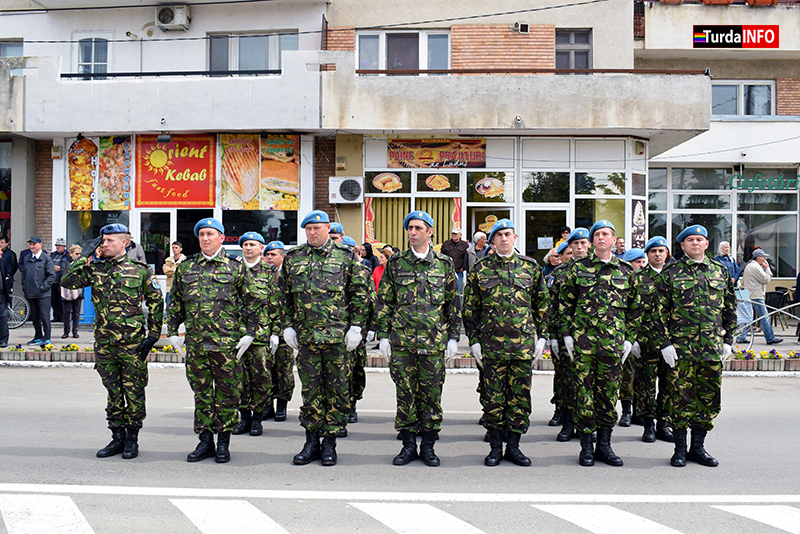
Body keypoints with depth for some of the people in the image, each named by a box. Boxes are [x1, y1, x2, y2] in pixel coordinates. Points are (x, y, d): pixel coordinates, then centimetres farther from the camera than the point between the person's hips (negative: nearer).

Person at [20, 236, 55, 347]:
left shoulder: (46, 258, -3)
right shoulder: (26, 258, 13)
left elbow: (52, 275, -6)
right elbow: (23, 273, 23)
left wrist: (43, 286, -12)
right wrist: (24, 285, 10)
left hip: (43, 293, -5)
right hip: (30, 293, 5)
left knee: (44, 316, -5)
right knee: (34, 316, 11)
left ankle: (46, 338, 0)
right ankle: (38, 337, 20)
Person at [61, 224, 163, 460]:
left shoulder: (140, 270, -1)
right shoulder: (95, 269, 7)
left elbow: (156, 302, 3)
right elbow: (67, 281, -3)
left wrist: (153, 335, -3)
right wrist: (86, 256, -3)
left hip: (132, 343, -3)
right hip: (104, 342, 4)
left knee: (134, 393, 4)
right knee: (113, 393, 12)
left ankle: (132, 439, 16)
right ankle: (117, 437, 23)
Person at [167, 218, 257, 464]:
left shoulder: (236, 267, 3)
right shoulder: (185, 267, 12)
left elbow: (249, 302, 4)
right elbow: (175, 303, 17)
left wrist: (250, 333, -2)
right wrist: (172, 332, 10)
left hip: (227, 342, -3)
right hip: (195, 342, 3)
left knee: (227, 393, 3)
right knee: (201, 393, 9)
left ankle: (223, 443, 14)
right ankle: (205, 441, 19)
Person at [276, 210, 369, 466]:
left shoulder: (347, 256, 2)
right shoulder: (293, 258, 9)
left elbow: (360, 293, 2)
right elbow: (282, 294, 15)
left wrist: (356, 326, -4)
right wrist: (287, 326, 7)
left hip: (338, 337, -2)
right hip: (305, 336, 2)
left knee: (337, 390, 3)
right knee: (310, 390, 8)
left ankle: (329, 442, 14)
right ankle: (311, 442, 18)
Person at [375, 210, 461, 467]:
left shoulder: (444, 263, 6)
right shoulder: (395, 263, 6)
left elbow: (454, 303, 9)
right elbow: (384, 301, 8)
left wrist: (453, 337, 3)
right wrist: (383, 335, 2)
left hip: (434, 341, 0)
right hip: (401, 340, 0)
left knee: (431, 394, 5)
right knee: (405, 394, 5)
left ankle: (428, 446, 17)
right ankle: (408, 445, 16)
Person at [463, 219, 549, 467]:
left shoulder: (530, 267, 7)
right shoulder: (481, 269, 3)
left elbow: (542, 304, 13)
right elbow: (470, 307, 7)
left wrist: (542, 336, 7)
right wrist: (474, 339, 2)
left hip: (523, 343, 1)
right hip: (492, 343, -1)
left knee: (520, 395, 6)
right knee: (494, 396, 5)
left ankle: (513, 446, 17)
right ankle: (495, 447, 16)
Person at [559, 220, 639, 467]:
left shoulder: (626, 270, 9)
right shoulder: (578, 268, 4)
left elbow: (634, 307, 13)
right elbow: (565, 302, 8)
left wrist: (629, 338, 8)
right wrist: (567, 333, 2)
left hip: (613, 341, 2)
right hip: (583, 338, -1)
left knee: (609, 392, 6)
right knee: (585, 391, 1)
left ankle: (604, 444, 18)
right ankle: (586, 447, 11)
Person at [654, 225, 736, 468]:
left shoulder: (721, 272, 11)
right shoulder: (670, 273, 1)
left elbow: (730, 309, 15)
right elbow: (661, 311, -1)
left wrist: (727, 340, 9)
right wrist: (665, 343, -7)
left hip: (713, 347, 3)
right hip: (681, 346, -3)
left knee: (709, 397, 7)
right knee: (681, 397, 0)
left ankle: (698, 446, 20)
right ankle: (680, 448, 12)